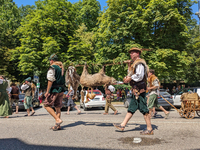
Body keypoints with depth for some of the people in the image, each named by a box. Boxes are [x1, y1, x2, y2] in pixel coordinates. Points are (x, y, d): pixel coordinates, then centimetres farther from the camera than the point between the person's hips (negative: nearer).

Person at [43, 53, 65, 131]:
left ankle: (58, 119, -11)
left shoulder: (52, 67, -9)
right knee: (58, 107, 10)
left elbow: (50, 80, -17)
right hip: (61, 89, 8)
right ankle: (57, 125, 13)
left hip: (54, 90, -8)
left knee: (47, 105, 0)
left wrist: (47, 91, -16)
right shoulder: (61, 68, 17)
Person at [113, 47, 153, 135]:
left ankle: (149, 129, 4)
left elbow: (139, 76, -20)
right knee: (131, 109, 11)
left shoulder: (140, 63, -9)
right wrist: (129, 67, 12)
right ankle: (122, 125, 17)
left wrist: (130, 78, -10)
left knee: (143, 109, -5)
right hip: (136, 90, 10)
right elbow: (132, 74, 23)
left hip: (140, 90, -10)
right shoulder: (135, 63, 22)